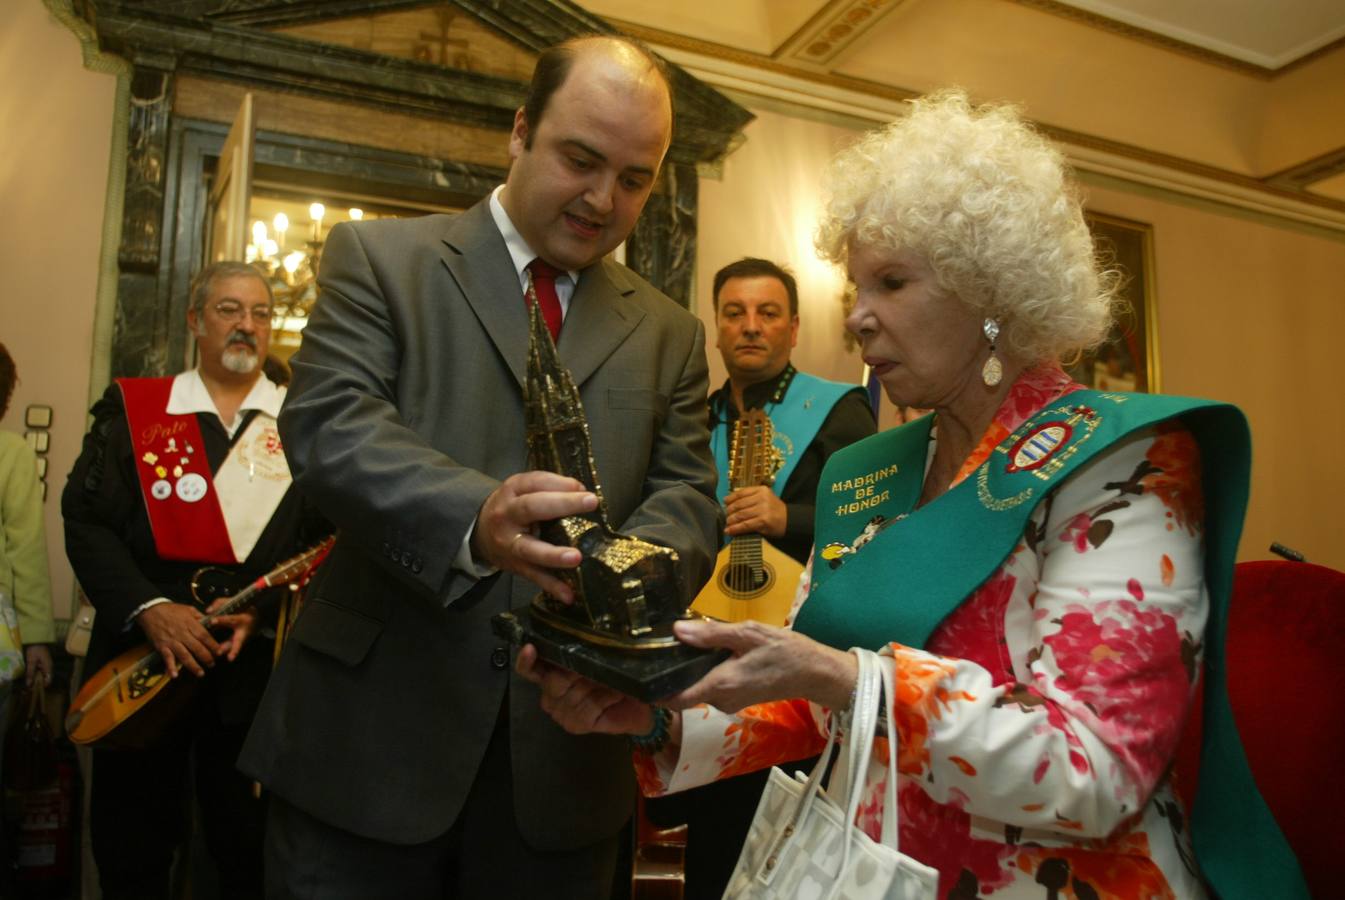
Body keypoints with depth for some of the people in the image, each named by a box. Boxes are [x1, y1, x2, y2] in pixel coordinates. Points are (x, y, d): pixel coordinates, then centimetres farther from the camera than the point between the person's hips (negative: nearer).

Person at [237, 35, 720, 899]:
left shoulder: (670, 334, 10)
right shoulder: (379, 258, 1)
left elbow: (687, 496, 3)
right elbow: (329, 424, -12)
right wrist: (475, 520, -32)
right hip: (371, 734, -2)